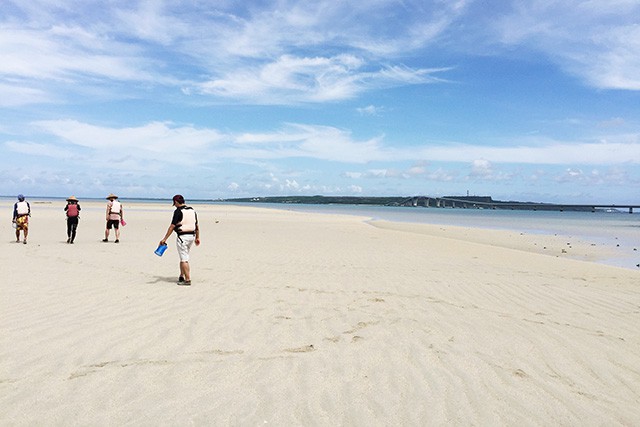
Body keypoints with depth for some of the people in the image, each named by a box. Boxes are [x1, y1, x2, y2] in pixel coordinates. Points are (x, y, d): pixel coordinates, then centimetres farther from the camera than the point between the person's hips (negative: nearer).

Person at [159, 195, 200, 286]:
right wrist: (197, 237, 22)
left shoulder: (178, 211, -11)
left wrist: (164, 239, -12)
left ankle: (187, 280, -3)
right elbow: (197, 226, 14)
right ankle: (181, 277, 24)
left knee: (184, 259, -3)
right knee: (184, 258, 19)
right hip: (192, 236, 7)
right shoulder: (192, 210, 10)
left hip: (182, 236, -7)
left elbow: (172, 227, -14)